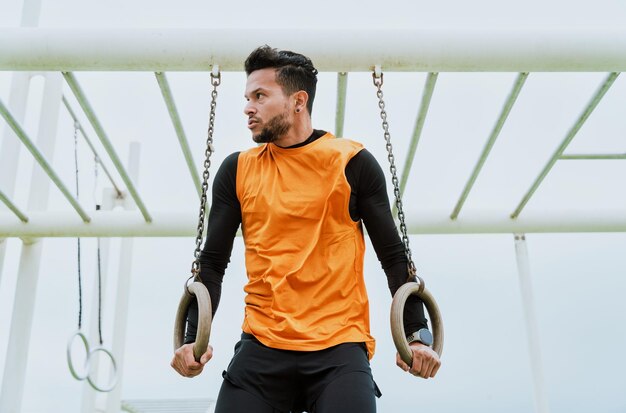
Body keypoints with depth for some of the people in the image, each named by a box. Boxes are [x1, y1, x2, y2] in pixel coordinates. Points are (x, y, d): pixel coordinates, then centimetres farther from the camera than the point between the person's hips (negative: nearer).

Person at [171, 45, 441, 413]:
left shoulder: (352, 163, 0)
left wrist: (417, 334, -6)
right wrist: (194, 337, -3)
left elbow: (394, 256, 3)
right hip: (262, 347, 3)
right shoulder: (237, 170, 8)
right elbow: (213, 262, 9)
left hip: (340, 346, -2)